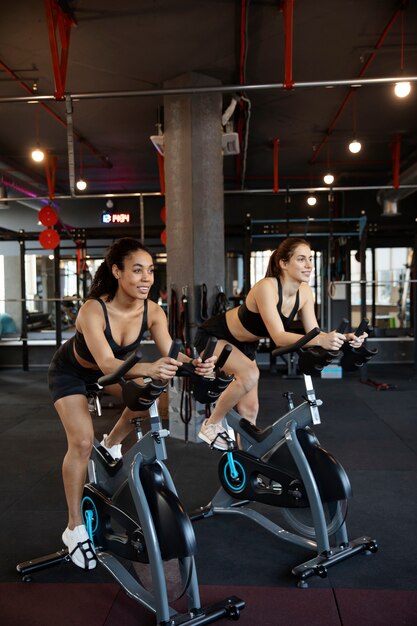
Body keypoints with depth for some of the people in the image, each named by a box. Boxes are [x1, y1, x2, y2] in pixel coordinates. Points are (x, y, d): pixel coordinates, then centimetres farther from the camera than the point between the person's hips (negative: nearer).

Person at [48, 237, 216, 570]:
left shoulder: (152, 311, -24)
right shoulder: (93, 310, -38)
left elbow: (170, 354, -32)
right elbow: (106, 363, -49)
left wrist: (195, 363, -54)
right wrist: (149, 368, -67)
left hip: (112, 367, 5)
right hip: (71, 371, -5)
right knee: (82, 441, -17)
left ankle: (111, 445, 17)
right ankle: (75, 528, -1)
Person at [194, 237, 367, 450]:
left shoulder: (304, 291, -13)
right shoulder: (266, 287, -35)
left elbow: (313, 332, -15)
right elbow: (278, 337, -43)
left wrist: (345, 338, -33)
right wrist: (321, 340, -57)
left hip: (244, 344, 7)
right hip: (214, 336, -7)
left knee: (250, 409, 4)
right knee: (250, 375, -33)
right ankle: (212, 425, -11)